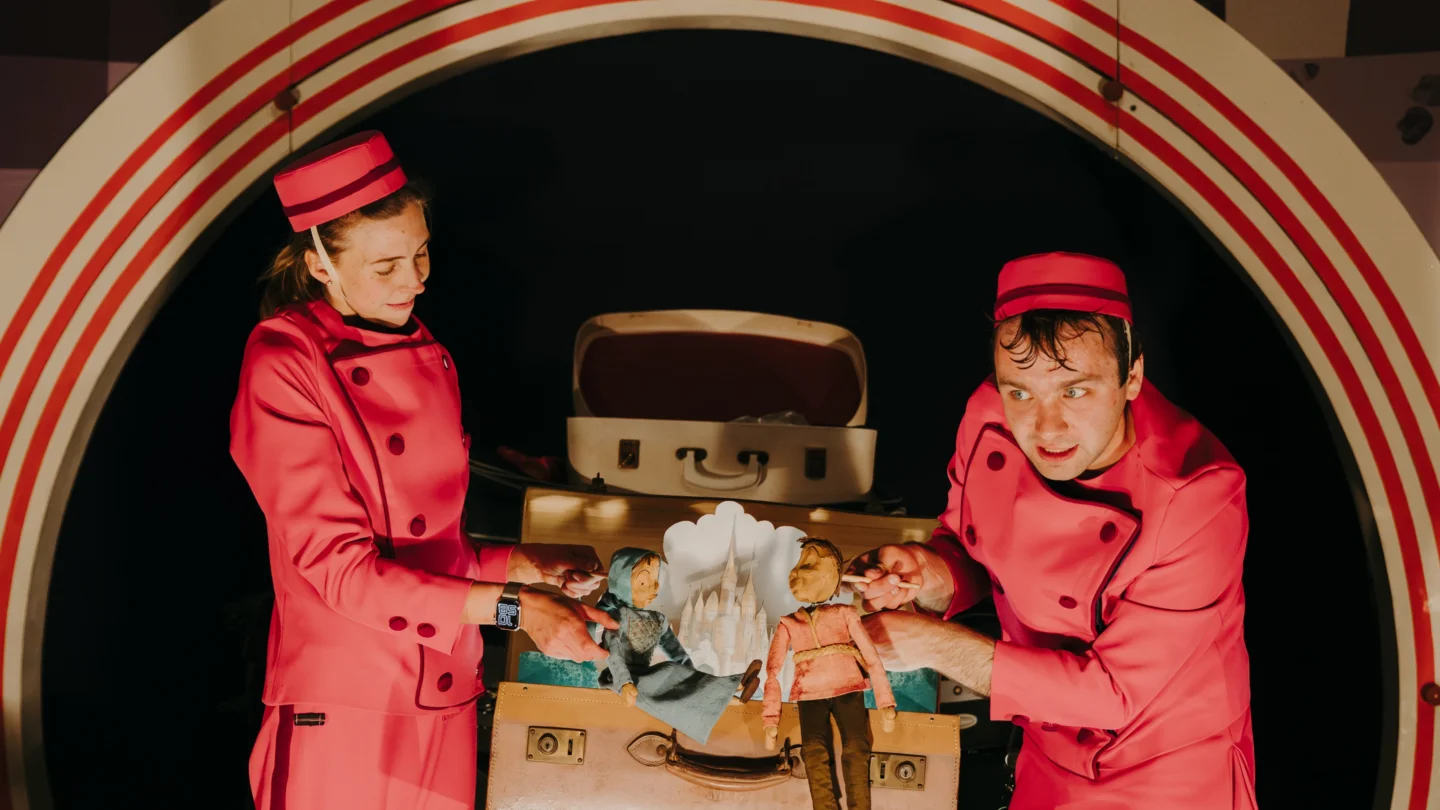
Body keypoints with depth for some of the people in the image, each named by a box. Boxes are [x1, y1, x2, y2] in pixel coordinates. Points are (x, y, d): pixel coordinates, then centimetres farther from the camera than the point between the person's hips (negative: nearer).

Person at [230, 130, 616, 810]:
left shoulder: (427, 356, 9)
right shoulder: (285, 362, -12)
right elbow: (339, 566, -18)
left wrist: (529, 565, 4)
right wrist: (512, 607, -23)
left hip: (444, 701, 6)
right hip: (344, 710, -6)